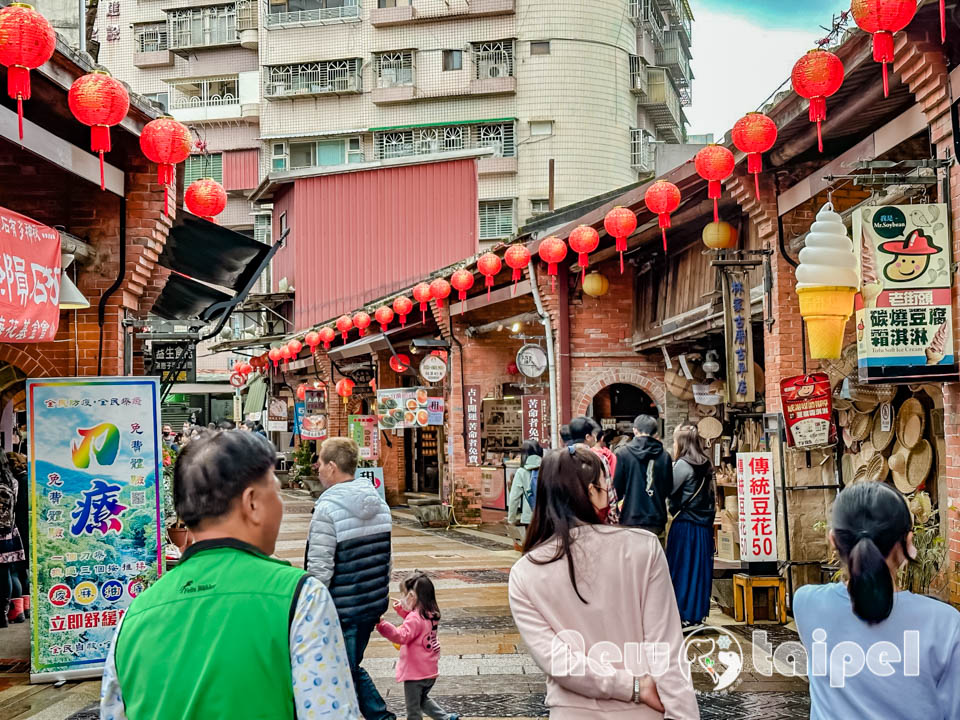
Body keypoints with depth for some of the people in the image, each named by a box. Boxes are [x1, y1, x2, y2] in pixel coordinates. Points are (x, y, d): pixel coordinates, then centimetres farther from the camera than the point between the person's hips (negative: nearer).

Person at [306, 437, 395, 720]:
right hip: (374, 602, 7)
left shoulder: (328, 508, -18)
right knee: (353, 667, 22)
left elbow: (320, 569, -19)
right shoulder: (379, 502, 5)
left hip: (341, 609, -7)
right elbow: (389, 556, 11)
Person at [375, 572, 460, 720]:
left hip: (415, 673, -9)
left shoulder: (414, 618, -23)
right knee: (423, 699, 30)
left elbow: (402, 636, -37)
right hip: (431, 671, 9)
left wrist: (382, 625, -46)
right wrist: (402, 610, 17)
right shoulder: (430, 614, 4)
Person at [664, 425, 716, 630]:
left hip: (685, 525, -7)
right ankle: (698, 614, 16)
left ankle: (686, 617, 2)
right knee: (700, 569, 11)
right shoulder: (705, 465, 9)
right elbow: (710, 494, 13)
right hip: (704, 525, 7)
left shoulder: (683, 465, -13)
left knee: (682, 569, 0)